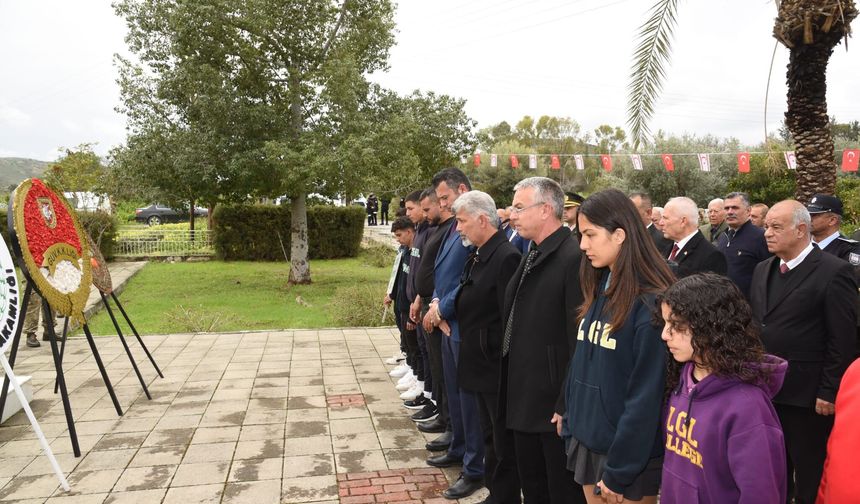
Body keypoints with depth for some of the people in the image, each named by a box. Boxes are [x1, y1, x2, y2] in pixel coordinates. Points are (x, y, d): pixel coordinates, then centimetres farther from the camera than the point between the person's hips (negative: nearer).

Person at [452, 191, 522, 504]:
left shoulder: (506, 257, -21)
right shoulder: (478, 257, 8)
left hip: (498, 369, -9)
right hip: (481, 366, 9)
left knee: (504, 442, 6)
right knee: (490, 437, 21)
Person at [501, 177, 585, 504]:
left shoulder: (573, 258, -19)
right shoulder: (531, 257, 10)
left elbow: (579, 339, -21)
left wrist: (569, 405, -18)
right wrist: (510, 388, 14)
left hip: (554, 403, -8)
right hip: (523, 397, 9)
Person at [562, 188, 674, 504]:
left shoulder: (650, 304, -19)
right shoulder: (599, 292, 4)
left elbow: (646, 396, -19)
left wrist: (620, 470, -15)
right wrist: (570, 421, 7)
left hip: (627, 452, -7)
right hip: (586, 440, 7)